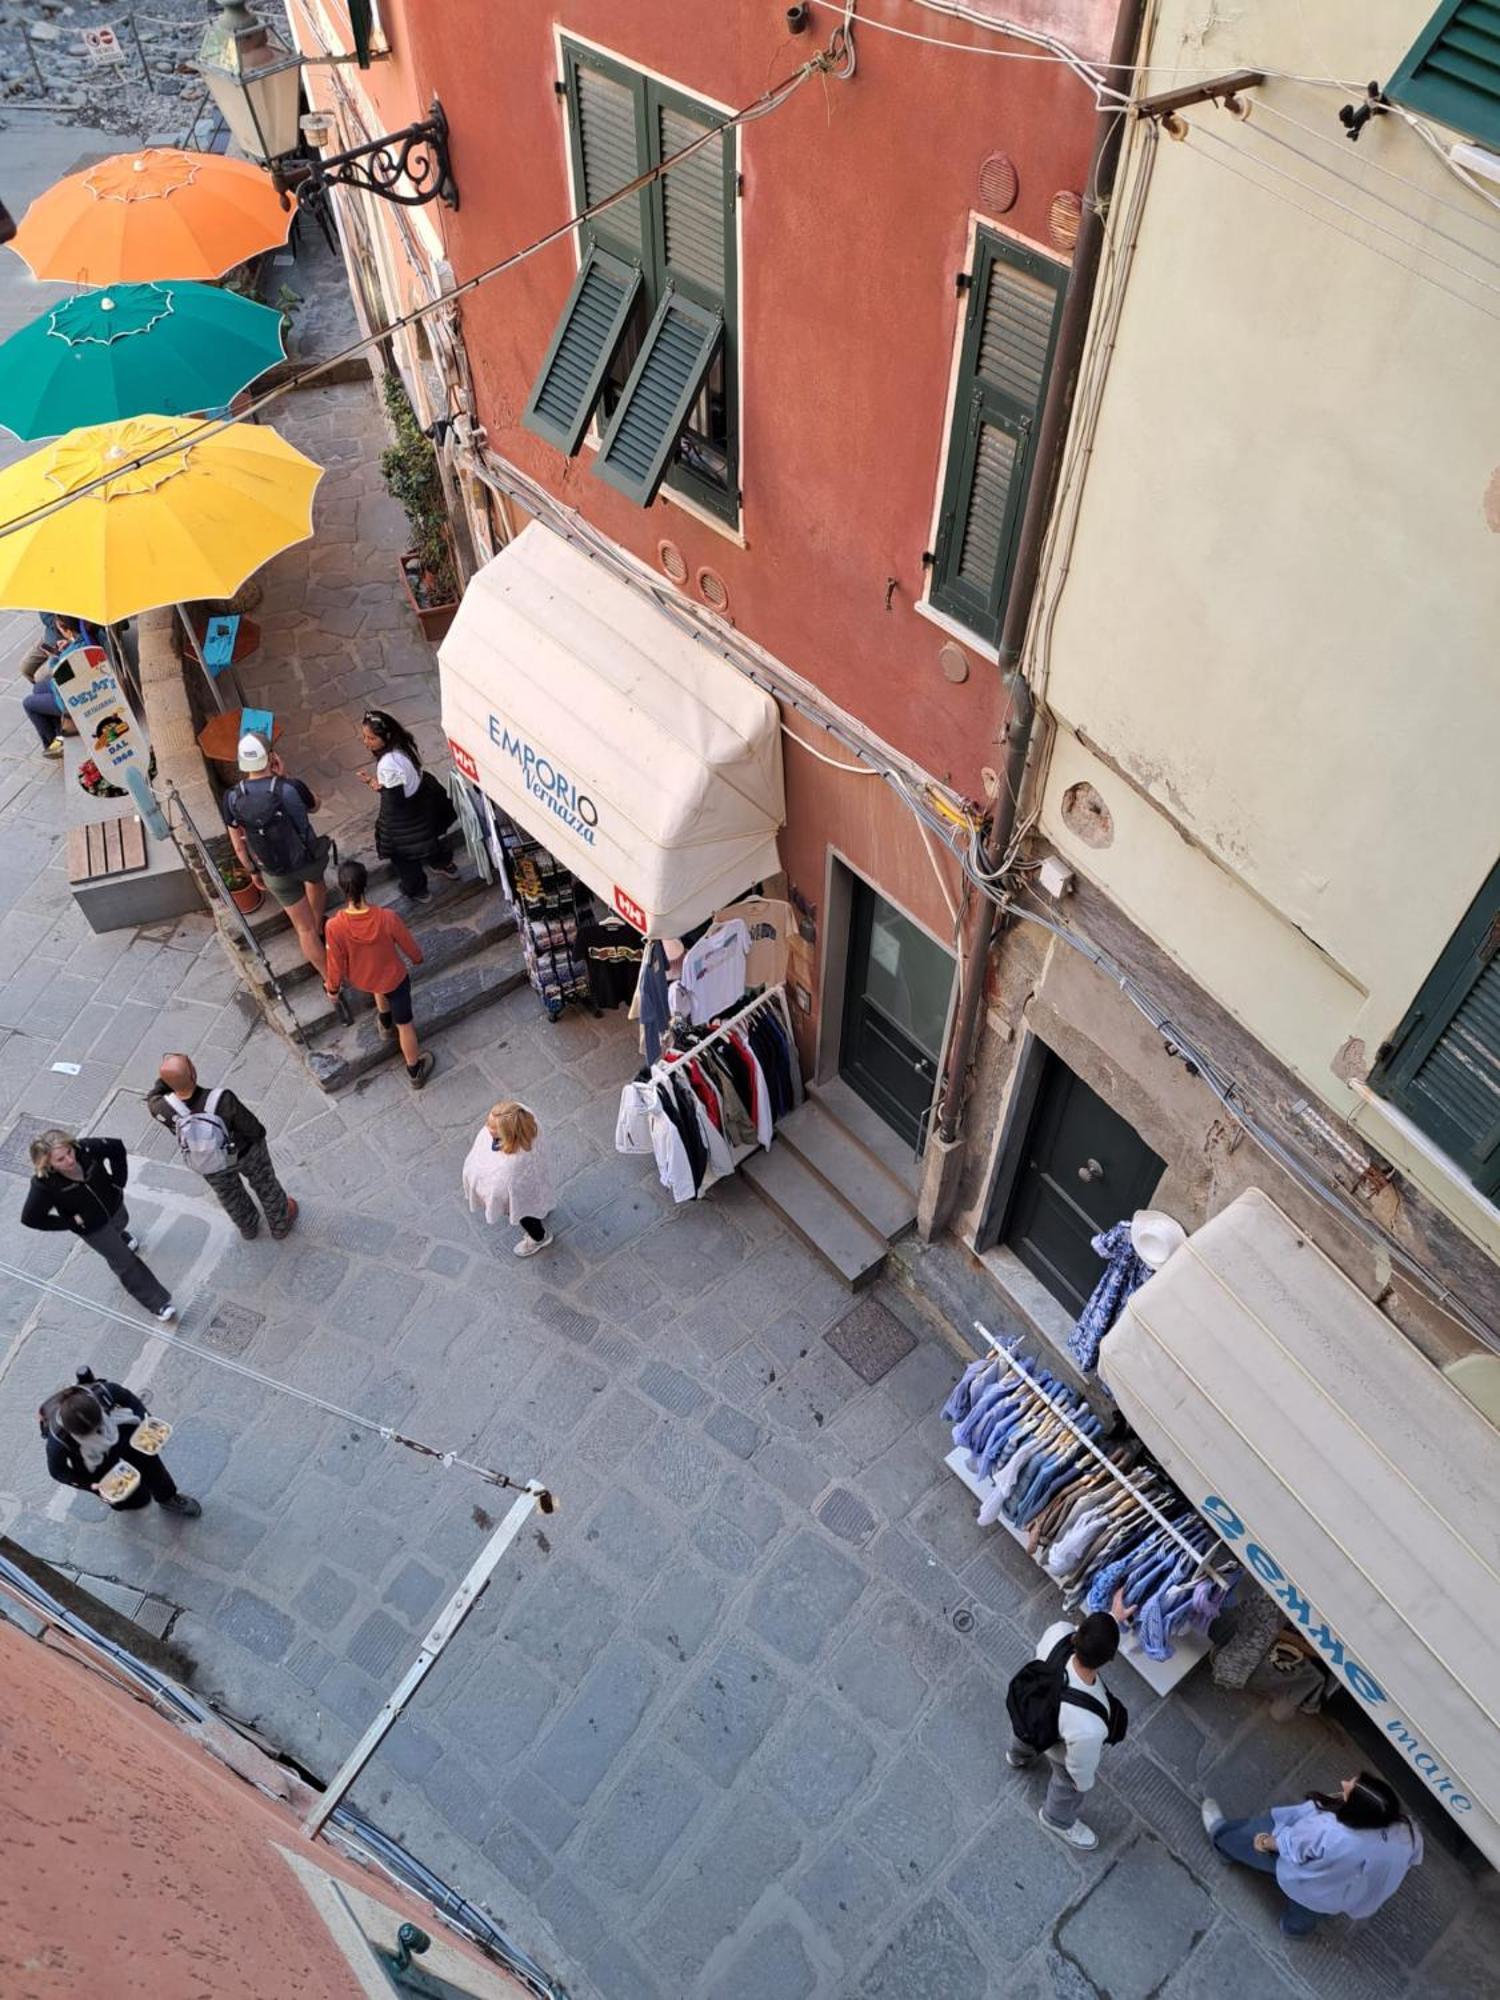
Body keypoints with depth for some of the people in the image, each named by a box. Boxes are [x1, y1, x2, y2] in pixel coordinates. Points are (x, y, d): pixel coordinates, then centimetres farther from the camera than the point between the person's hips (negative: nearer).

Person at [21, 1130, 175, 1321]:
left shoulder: (85, 1149, -33)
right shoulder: (44, 1184, -38)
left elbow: (117, 1147, -13)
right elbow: (30, 1218, -25)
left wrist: (119, 1180, -14)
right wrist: (71, 1222, -19)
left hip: (114, 1204, 3)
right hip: (92, 1227, -3)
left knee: (121, 1223, 38)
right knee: (125, 1263, 9)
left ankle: (122, 1237, 76)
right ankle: (158, 1303, 27)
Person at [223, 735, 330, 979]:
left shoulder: (232, 799, -18)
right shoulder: (291, 788, -27)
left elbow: (238, 845, -5)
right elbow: (314, 806, -3)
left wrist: (253, 871, 12)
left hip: (276, 874, 0)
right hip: (309, 858, 0)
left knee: (304, 928, 14)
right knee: (315, 881, 38)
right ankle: (319, 927, 63)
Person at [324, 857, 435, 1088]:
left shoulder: (335, 926, -34)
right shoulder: (387, 918, -35)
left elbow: (336, 963, -17)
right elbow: (410, 948, -16)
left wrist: (332, 988, 4)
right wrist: (417, 958, 9)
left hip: (360, 980, 2)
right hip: (393, 978, -2)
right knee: (404, 1023, 22)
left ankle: (385, 1023, 65)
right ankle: (415, 1072, 42)